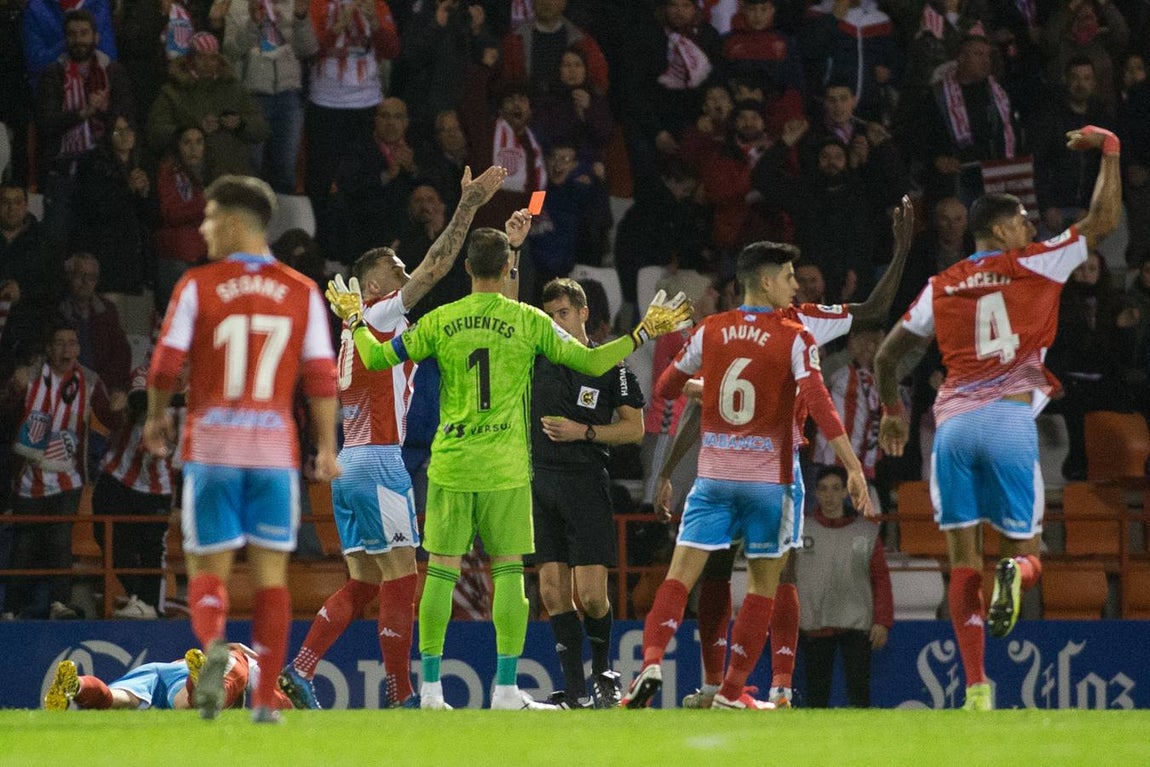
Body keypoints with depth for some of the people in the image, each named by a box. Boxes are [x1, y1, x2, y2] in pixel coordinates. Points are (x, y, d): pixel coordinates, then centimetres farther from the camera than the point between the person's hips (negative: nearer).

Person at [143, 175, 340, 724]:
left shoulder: (198, 286, -2)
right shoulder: (302, 293, 4)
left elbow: (166, 366, -4)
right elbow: (321, 377, 1)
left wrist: (156, 416, 14)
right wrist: (327, 448, 7)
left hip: (211, 448, -1)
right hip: (275, 449, 1)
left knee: (208, 568, 4)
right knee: (271, 571, 7)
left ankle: (212, 644, -27)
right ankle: (266, 697, 3)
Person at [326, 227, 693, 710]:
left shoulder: (440, 321, 1)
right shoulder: (529, 321, -3)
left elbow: (376, 359, 5)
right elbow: (591, 362, -1)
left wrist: (355, 320, 24)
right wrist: (645, 331, 10)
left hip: (449, 464, 2)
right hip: (506, 469, -2)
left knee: (441, 570, 5)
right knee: (510, 573, 3)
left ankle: (430, 687, 5)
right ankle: (506, 689, -1)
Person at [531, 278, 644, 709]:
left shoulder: (610, 364, 2)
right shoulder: (535, 357, 10)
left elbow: (635, 429, 2)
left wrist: (584, 431, -10)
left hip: (587, 484, -3)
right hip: (540, 483, 3)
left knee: (590, 592, -9)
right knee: (553, 590, -1)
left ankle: (604, 674, 14)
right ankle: (574, 690, 3)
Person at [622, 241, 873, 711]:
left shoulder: (709, 332, 4)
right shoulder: (794, 340, -6)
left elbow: (665, 388, 15)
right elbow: (819, 406, -17)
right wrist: (854, 469, -18)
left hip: (714, 474, 2)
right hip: (770, 478, -2)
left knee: (682, 574, -1)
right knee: (764, 584, 10)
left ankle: (651, 661, -23)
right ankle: (732, 691, 9)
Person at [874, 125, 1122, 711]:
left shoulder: (940, 289, 16)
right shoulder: (1034, 265, 7)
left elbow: (886, 355, 22)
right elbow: (1104, 220, 11)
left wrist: (891, 410, 39)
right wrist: (1108, 150, 23)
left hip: (952, 425, 2)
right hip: (1010, 419, -2)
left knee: (963, 561, 4)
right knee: (1024, 550, 8)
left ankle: (975, 689, -7)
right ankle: (1013, 574, -31)